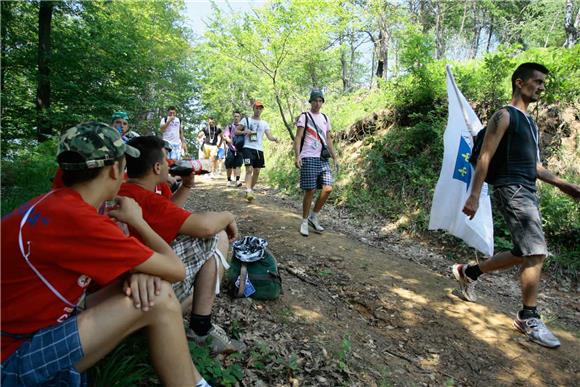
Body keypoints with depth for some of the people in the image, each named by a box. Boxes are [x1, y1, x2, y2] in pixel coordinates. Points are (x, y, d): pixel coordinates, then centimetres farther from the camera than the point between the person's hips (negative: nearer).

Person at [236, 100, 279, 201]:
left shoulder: (264, 123, 14)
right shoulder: (246, 120, 6)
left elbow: (269, 136, 3)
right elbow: (236, 131, 7)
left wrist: (275, 139, -20)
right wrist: (245, 132, -13)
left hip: (259, 149, 4)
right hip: (248, 148, -4)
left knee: (257, 172, 8)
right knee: (249, 170, -16)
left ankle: (251, 190, 25)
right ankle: (248, 192, -22)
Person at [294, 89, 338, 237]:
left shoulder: (325, 118, 19)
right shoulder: (304, 117, 2)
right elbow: (298, 138, -6)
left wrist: (334, 157, 15)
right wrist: (297, 156, -19)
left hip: (323, 159, 5)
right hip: (309, 158, -5)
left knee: (328, 189, -6)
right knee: (310, 190, -5)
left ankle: (314, 216, 12)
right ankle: (305, 221, 10)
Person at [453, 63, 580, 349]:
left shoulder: (530, 122, 23)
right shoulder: (504, 116, -5)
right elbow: (485, 157, -14)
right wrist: (474, 195, -21)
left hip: (528, 192, 10)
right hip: (511, 189, -9)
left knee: (524, 254, 11)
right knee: (536, 252, -11)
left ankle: (468, 272, 26)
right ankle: (529, 318, 2)